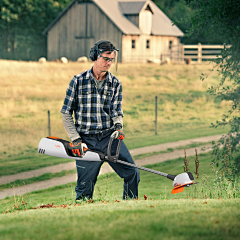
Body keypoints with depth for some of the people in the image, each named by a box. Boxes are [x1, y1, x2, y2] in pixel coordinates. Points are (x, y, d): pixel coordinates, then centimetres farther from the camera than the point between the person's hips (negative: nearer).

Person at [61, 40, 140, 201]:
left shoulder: (116, 84, 7)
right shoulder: (78, 81, 0)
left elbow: (117, 112, 4)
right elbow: (66, 113, 2)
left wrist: (118, 126, -20)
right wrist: (75, 140, -5)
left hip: (109, 137, 2)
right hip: (86, 141, -2)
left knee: (132, 173, -7)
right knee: (85, 189, -1)